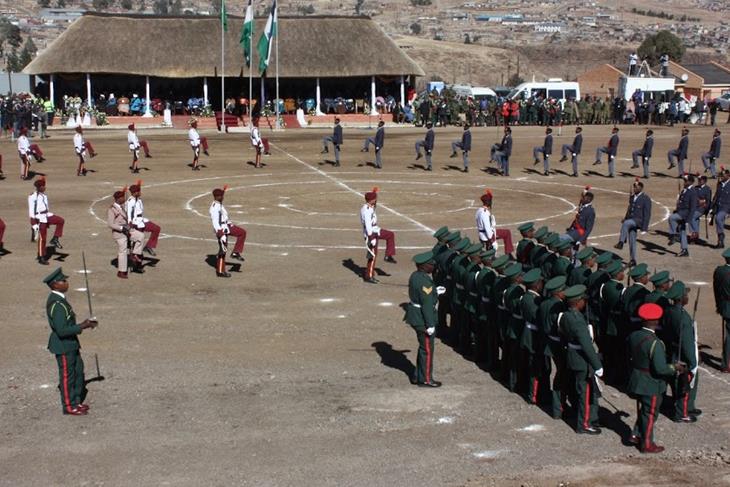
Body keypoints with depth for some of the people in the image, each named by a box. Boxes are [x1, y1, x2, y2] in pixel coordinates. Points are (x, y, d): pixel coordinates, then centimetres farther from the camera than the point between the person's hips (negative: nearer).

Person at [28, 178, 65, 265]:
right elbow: (31, 211, -15)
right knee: (42, 238, -2)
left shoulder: (44, 195, 11)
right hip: (40, 218, -7)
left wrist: (49, 221, 23)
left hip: (47, 215, 7)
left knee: (61, 221, -12)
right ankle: (41, 258, 8)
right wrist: (34, 224, -18)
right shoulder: (33, 196, -14)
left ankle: (55, 239, -2)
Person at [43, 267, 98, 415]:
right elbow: (62, 330, -28)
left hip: (70, 344, 10)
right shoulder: (57, 304, -25)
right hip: (63, 346, -10)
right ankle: (69, 406, 17)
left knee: (78, 371, 19)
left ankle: (76, 401, 32)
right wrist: (82, 326, -23)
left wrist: (82, 324, 7)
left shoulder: (58, 299, 7)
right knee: (67, 375, 4)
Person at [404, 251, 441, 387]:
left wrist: (434, 292, 14)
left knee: (423, 347, 22)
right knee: (427, 350, 5)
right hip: (423, 319, -10)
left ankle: (418, 376, 31)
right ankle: (425, 380, 16)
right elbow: (427, 304, -24)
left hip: (416, 316, 10)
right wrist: (430, 325, -20)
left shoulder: (415, 276, 4)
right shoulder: (425, 281, -25)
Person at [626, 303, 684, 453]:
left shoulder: (633, 336, -5)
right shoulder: (655, 343, -27)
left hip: (637, 382, 7)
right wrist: (674, 368, -12)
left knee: (642, 410, 26)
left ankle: (636, 435, 30)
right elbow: (660, 368, -28)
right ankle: (647, 444, 21)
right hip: (652, 385, -7)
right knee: (650, 414, 9)